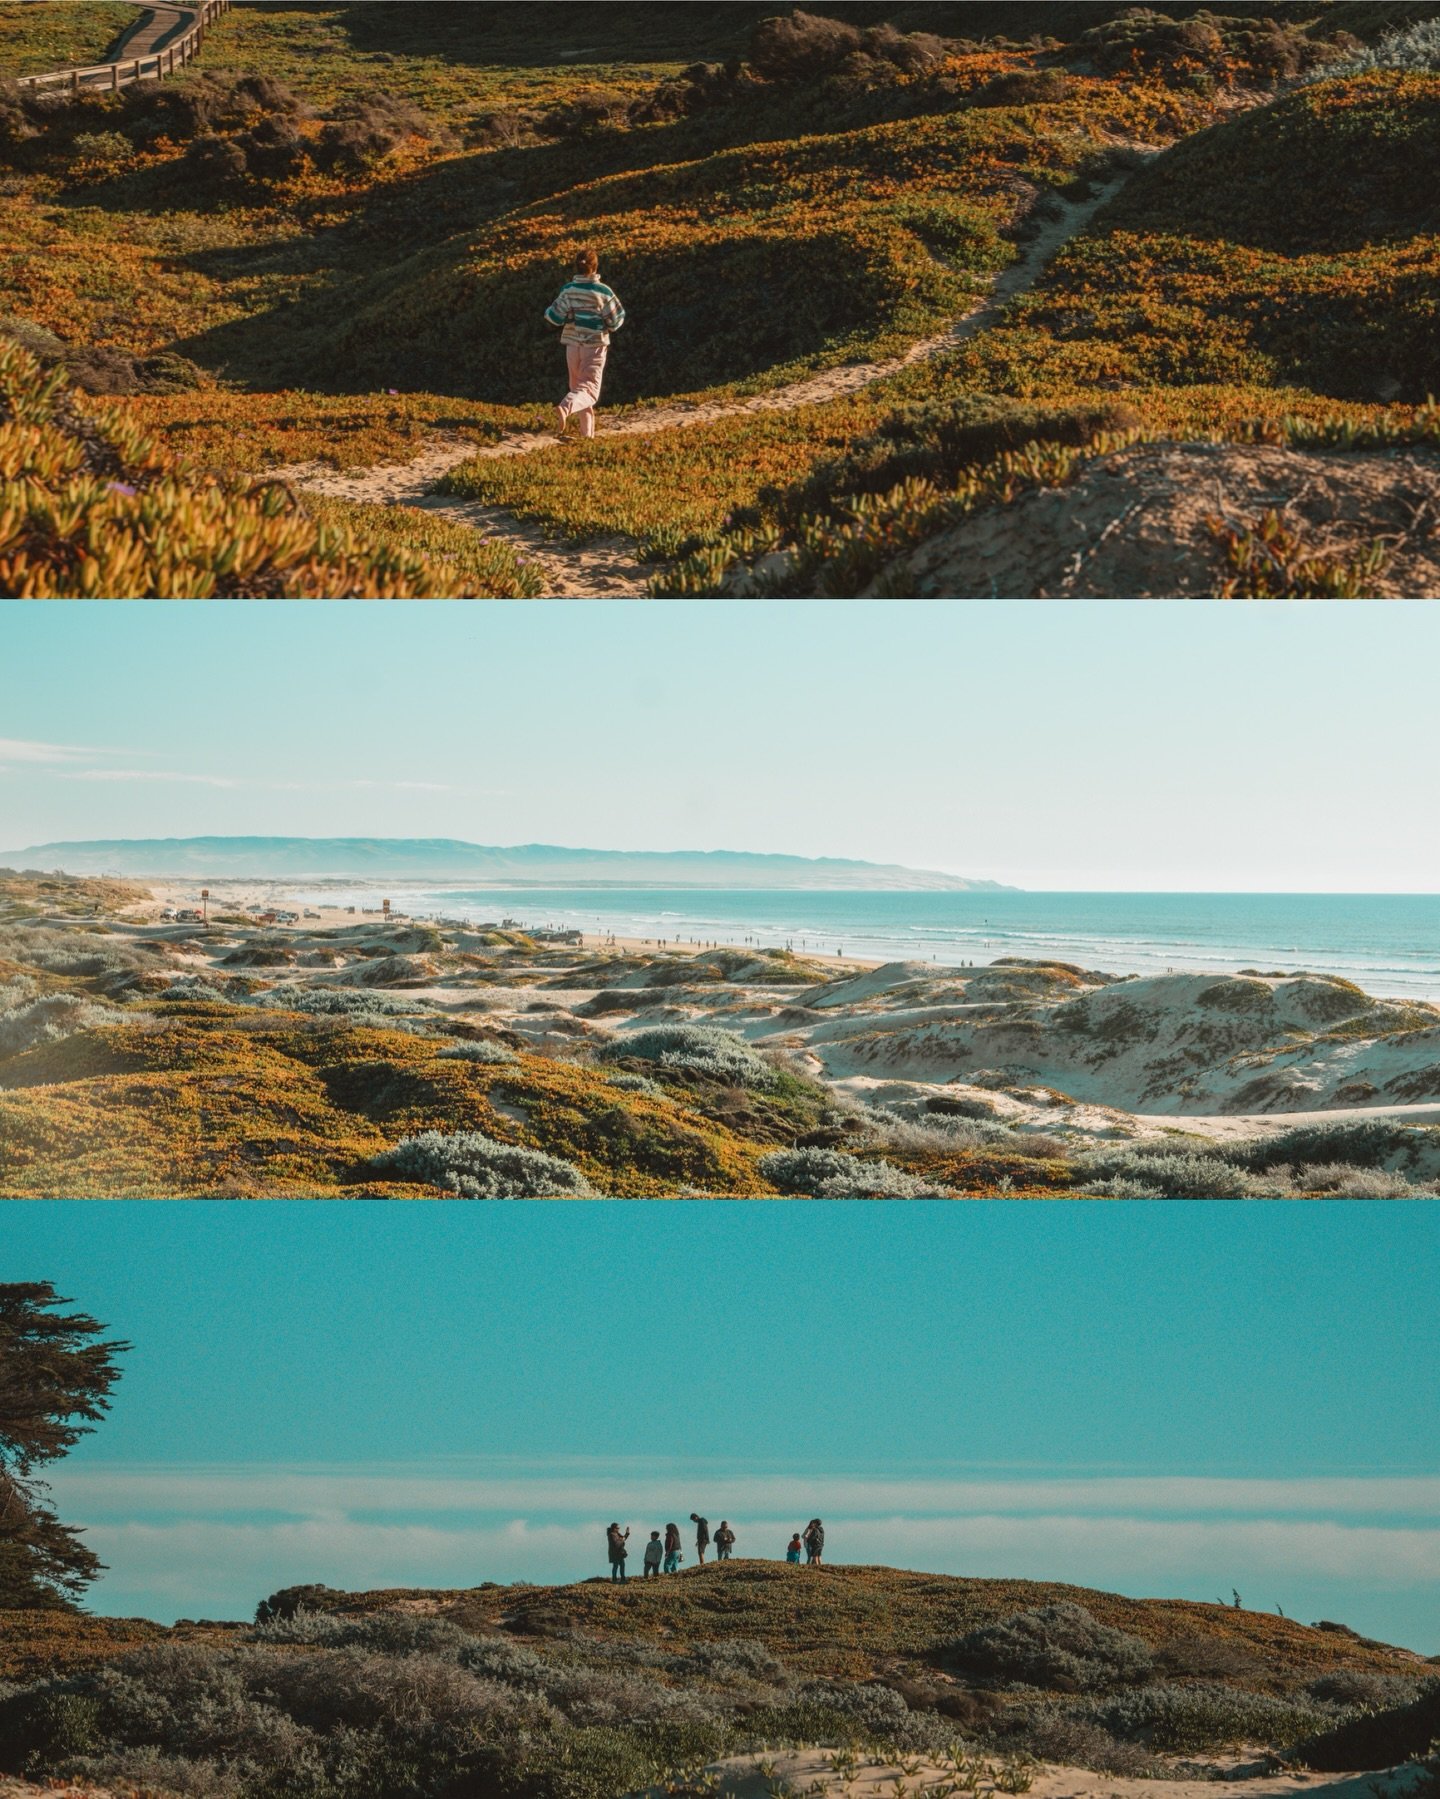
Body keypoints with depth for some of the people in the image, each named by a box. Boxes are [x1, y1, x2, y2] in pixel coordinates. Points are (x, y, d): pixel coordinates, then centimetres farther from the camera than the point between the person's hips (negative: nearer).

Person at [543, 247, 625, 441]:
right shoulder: (603, 292, -11)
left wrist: (549, 310, 15)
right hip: (595, 345, -3)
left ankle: (586, 432, 19)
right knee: (589, 389, -2)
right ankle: (565, 408, -33)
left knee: (578, 386, 18)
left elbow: (554, 317, -6)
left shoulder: (568, 290, -6)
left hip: (573, 344, 3)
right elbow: (615, 322, -6)